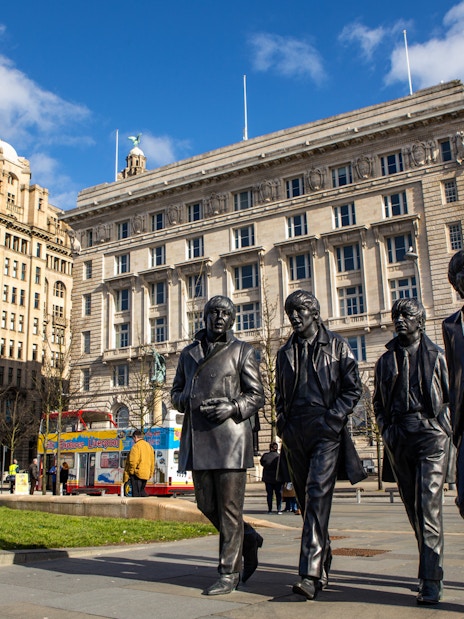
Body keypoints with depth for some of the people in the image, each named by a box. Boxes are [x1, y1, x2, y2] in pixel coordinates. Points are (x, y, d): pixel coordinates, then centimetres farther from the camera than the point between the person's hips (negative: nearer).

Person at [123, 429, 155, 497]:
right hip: (146, 474, 8)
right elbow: (152, 461, 17)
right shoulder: (149, 446, 14)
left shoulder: (136, 446, -11)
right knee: (142, 491, 19)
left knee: (136, 494, -3)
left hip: (137, 474, -8)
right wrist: (151, 473, 22)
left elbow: (133, 461, -18)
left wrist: (131, 471, -4)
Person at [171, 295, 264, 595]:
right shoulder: (189, 353, 16)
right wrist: (188, 401, -3)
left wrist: (232, 407, -17)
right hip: (197, 437, 5)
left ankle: (229, 573, 8)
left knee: (229, 506, -2)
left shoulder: (242, 351, 4)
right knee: (207, 504, 10)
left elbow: (257, 396, 1)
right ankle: (249, 539, 33)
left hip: (230, 435, -5)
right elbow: (177, 392, 20)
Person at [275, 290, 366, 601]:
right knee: (306, 500, 9)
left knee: (318, 496, -16)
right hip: (295, 434, 5)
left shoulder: (336, 345, 4)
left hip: (326, 432, -5)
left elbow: (353, 388, 0)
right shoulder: (285, 352, 16)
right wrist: (283, 425, 7)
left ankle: (310, 574, -19)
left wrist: (332, 418, -10)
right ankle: (323, 563, 25)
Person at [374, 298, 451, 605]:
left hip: (431, 433, -4)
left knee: (428, 504, -13)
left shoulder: (437, 355, 5)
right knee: (413, 506, 10)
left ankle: (431, 582, -10)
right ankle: (432, 567, 26)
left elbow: (451, 396, 5)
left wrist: (446, 429, -4)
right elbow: (379, 401, 19)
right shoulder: (386, 359, 14)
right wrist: (386, 429, 6)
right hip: (399, 437, 4)